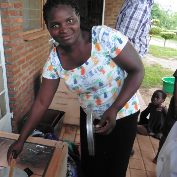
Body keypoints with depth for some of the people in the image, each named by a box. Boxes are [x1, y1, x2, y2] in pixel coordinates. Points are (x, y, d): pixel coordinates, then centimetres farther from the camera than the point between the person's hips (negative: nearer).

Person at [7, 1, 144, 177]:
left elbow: (137, 70, -20)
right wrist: (21, 140, -5)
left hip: (122, 115, -3)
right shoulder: (54, 60, -14)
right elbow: (41, 102, -7)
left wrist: (114, 109, -28)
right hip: (89, 116, 3)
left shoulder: (105, 36, -27)